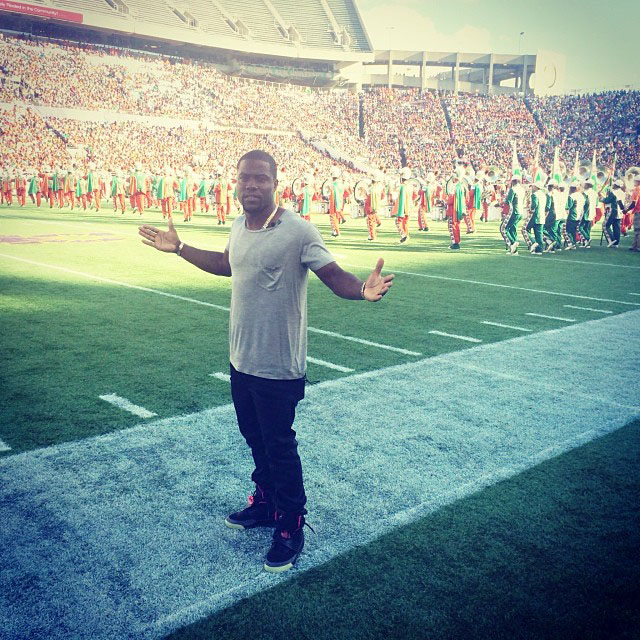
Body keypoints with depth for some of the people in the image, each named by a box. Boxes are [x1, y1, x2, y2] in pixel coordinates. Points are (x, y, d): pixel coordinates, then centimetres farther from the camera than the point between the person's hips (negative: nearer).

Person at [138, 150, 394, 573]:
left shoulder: (298, 231, -18)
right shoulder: (239, 227, 5)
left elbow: (334, 275, -19)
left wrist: (363, 290, -40)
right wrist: (179, 249, 25)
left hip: (278, 364, -8)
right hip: (241, 358, 8)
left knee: (279, 446, 3)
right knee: (255, 437, 22)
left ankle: (292, 526, 22)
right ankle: (265, 503, 42)